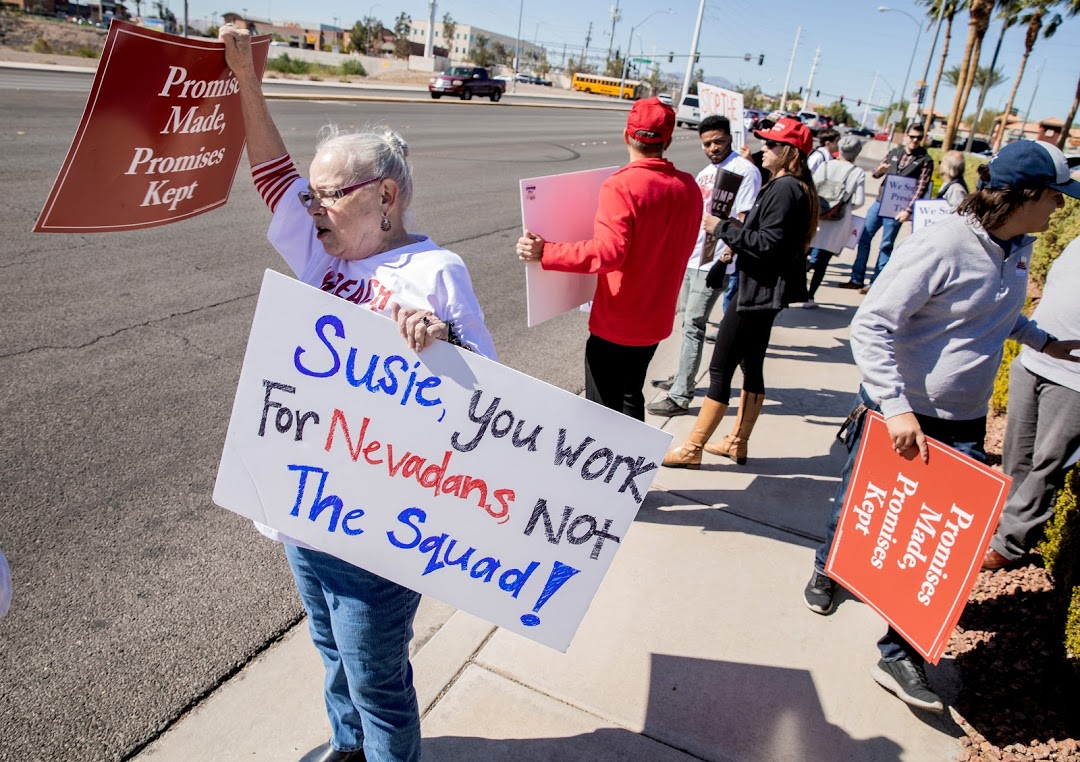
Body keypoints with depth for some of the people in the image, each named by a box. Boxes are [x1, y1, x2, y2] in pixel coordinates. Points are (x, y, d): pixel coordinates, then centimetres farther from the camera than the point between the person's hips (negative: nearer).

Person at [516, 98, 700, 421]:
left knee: (603, 411, 6)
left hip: (616, 325, -7)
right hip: (656, 320, 7)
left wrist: (545, 253, -27)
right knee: (631, 397, 24)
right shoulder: (689, 187, 0)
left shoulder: (621, 186, -19)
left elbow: (609, 251, -29)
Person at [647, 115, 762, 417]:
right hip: (691, 255, 9)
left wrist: (730, 249, -28)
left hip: (714, 260, -9)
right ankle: (683, 378, 32)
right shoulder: (705, 172, 15)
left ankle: (680, 397, -5)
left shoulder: (745, 170, -10)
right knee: (687, 320, 17)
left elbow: (746, 217, -17)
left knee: (693, 325, -9)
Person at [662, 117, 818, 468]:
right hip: (764, 291, 11)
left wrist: (723, 227, -18)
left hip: (758, 291, -11)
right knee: (752, 367, 16)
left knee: (720, 369, -5)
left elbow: (767, 244, -24)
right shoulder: (796, 188, 14)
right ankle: (738, 442, 27)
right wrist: (732, 227, 7)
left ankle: (691, 449, 3)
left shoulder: (785, 189, -18)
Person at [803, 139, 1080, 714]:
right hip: (896, 416, -6)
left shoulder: (1018, 247, 5)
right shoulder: (941, 247, -21)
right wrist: (896, 407, -29)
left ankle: (899, 654, 17)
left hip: (962, 424, 6)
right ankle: (826, 571, 47)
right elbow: (870, 326, -24)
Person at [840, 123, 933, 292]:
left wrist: (908, 210, -17)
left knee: (886, 246, 0)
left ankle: (875, 283, 7)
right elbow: (876, 173, 18)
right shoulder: (894, 153, 11)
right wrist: (879, 170, -6)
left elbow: (921, 188, -8)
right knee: (864, 239, 6)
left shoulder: (925, 160, -3)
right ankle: (857, 279, 14)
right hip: (879, 203, 5)